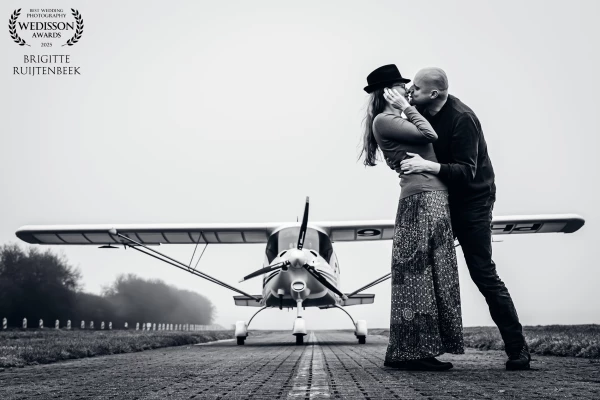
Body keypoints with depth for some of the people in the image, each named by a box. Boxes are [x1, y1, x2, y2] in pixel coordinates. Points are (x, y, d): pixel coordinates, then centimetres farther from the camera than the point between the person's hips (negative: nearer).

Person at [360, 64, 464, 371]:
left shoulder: (396, 121, 26)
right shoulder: (383, 120, -3)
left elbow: (425, 138, 20)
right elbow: (429, 135, -10)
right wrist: (407, 108, -1)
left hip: (433, 198, 10)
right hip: (422, 198, -10)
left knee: (428, 275, 8)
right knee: (418, 275, -8)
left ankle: (410, 351, 13)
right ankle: (411, 352, -3)